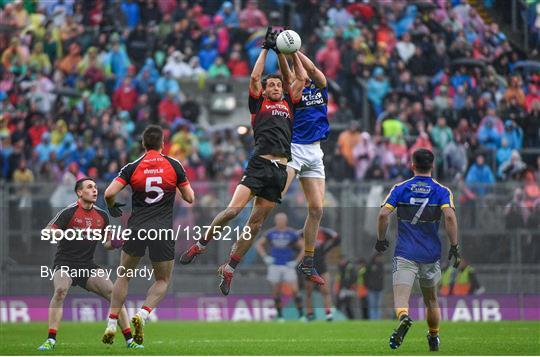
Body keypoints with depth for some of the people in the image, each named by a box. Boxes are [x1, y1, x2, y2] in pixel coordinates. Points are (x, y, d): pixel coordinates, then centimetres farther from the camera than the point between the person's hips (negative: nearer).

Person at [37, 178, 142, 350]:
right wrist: (61, 233, -28)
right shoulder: (69, 212, -9)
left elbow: (107, 243, 17)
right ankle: (51, 340, -29)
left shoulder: (102, 215, 7)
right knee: (60, 290, -32)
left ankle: (129, 340, -1)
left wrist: (115, 242, -5)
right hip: (65, 264, -5)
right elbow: (46, 231, -11)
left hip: (88, 266, 5)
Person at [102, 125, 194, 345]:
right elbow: (190, 198, 2)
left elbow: (109, 193, -11)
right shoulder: (174, 166, -2)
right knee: (163, 281, 15)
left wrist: (112, 207, 11)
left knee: (124, 276, 19)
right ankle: (142, 315, -11)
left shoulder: (132, 167, -2)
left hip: (137, 229, 1)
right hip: (163, 232, -1)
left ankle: (111, 324, 12)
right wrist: (189, 191, 25)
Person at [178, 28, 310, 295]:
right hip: (259, 163, -4)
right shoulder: (258, 102, 12)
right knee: (234, 208, -19)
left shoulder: (288, 104, 22)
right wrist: (266, 48, 8)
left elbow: (301, 78, 23)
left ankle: (229, 269, 7)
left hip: (280, 170, 4)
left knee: (256, 222, 2)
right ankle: (200, 245, 1)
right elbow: (254, 77, 2)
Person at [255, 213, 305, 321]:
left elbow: (304, 248, 3)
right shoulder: (270, 233, 2)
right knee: (277, 292, 5)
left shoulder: (292, 234, -3)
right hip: (275, 266, 2)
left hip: (288, 266, -2)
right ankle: (280, 316, 16)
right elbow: (258, 244, 14)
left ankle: (301, 315, -5)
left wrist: (296, 262, -5)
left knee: (295, 290, -11)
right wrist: (265, 257, 2)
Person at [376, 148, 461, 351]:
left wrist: (381, 240, 7)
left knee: (401, 299, -12)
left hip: (405, 253, -2)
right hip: (431, 254, 2)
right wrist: (454, 246, -10)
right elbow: (449, 216, -14)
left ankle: (403, 317, -44)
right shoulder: (442, 191, 2)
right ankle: (434, 340, 33)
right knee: (431, 300, 22)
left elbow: (383, 214, -7)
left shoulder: (400, 189, 4)